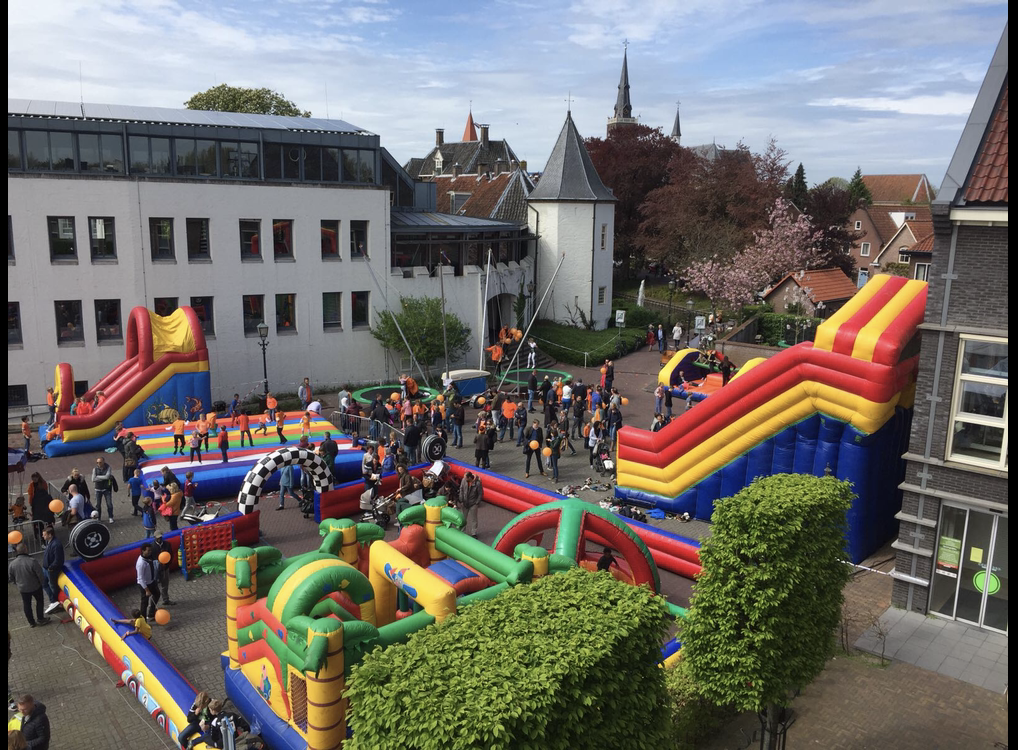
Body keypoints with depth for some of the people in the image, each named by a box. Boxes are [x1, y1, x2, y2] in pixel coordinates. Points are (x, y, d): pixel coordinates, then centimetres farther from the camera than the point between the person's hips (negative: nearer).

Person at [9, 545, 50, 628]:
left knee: (27, 605, 20)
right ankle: (40, 619, 29)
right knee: (39, 601, 20)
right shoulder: (32, 561, -28)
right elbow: (40, 574, -21)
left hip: (23, 589, 3)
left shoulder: (12, 564, -16)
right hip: (35, 587, -3)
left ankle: (31, 622, 31)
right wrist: (43, 583, 0)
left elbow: (11, 578, 0)